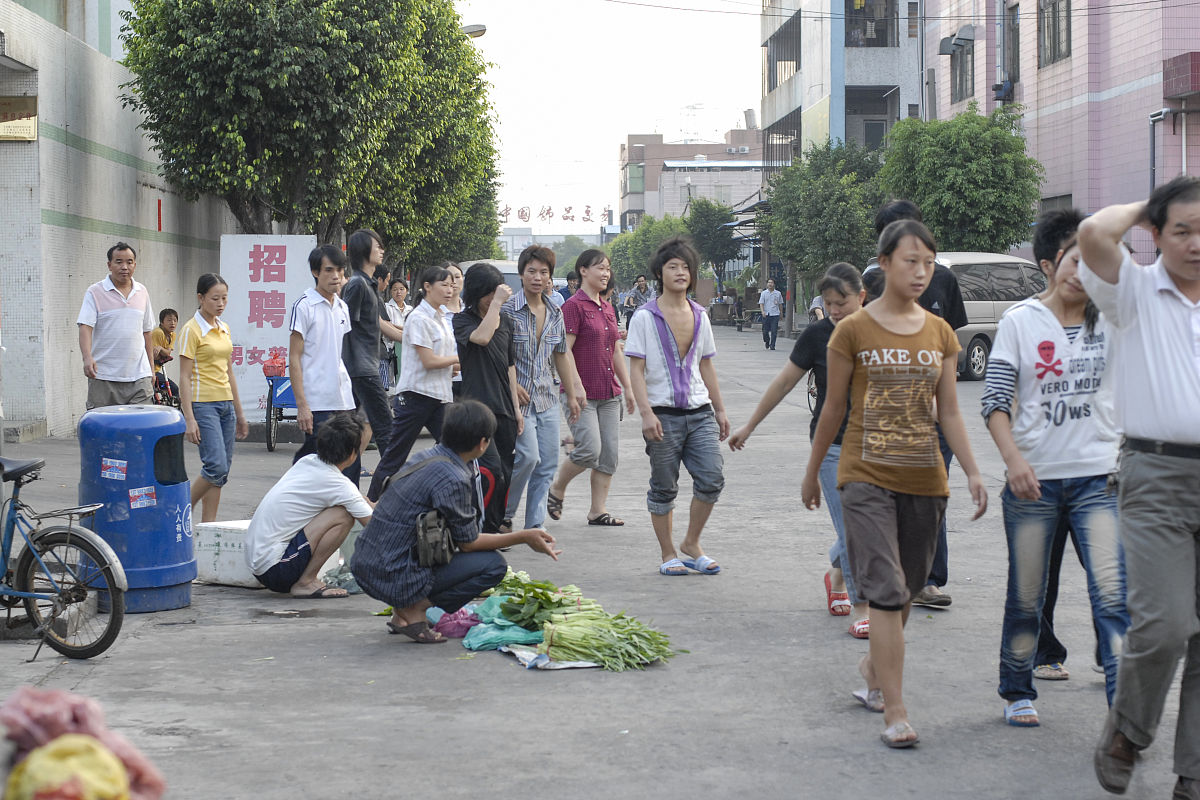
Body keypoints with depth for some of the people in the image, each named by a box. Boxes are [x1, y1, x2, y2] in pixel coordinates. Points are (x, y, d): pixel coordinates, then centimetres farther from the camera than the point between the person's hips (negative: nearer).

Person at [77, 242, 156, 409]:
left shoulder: (142, 292, 14)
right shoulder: (95, 292, 0)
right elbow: (85, 327, -10)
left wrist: (151, 367, 20)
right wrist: (87, 357, -27)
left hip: (139, 377, 3)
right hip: (104, 377, -3)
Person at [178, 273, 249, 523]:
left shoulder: (224, 329, 14)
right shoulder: (192, 330, -8)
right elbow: (185, 377, -11)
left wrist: (239, 413, 20)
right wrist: (189, 418, -18)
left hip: (225, 403, 8)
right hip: (203, 404, -8)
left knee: (222, 470, 5)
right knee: (216, 466, -17)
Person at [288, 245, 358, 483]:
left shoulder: (342, 307, 14)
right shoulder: (304, 306, -7)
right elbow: (294, 359, -9)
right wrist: (302, 405, -15)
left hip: (344, 401, 7)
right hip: (317, 403, -7)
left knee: (351, 467, 6)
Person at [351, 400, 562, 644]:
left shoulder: (425, 457, 7)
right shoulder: (453, 480, -18)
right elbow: (468, 542, -7)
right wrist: (524, 537, 0)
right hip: (392, 578, -9)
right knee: (494, 564, -3)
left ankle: (403, 608, 15)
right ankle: (413, 610, -5)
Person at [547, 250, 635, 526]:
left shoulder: (608, 309, 15)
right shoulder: (574, 306, -8)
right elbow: (564, 350, -14)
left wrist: (627, 387, 19)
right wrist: (576, 387, -21)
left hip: (608, 394, 8)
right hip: (582, 394, -8)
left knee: (609, 455, 4)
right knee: (589, 450, -15)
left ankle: (598, 511, 11)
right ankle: (556, 490, 9)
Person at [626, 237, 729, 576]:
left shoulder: (700, 316, 10)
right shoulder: (645, 317, -4)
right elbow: (636, 369, -8)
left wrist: (720, 409, 18)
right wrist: (646, 413, -17)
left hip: (699, 412, 4)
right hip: (664, 415, -4)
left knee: (712, 478, -5)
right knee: (664, 487, 3)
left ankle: (691, 544, 14)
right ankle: (668, 554, 16)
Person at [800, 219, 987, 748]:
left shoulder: (940, 334, 8)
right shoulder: (853, 331, -3)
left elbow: (949, 411, 8)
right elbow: (834, 408, 4)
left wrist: (972, 472, -2)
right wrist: (812, 473, 10)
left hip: (924, 479, 4)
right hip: (867, 477, -4)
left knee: (906, 590, 13)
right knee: (887, 591, -12)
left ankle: (874, 666, 39)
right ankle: (895, 712, -11)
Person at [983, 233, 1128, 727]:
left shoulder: (1112, 322, 6)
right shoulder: (1020, 322, 1)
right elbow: (995, 402, -4)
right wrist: (1013, 458, -16)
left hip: (1098, 478, 1)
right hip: (1033, 480, -1)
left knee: (1112, 594, -10)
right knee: (1026, 598, 9)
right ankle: (1017, 692, 29)